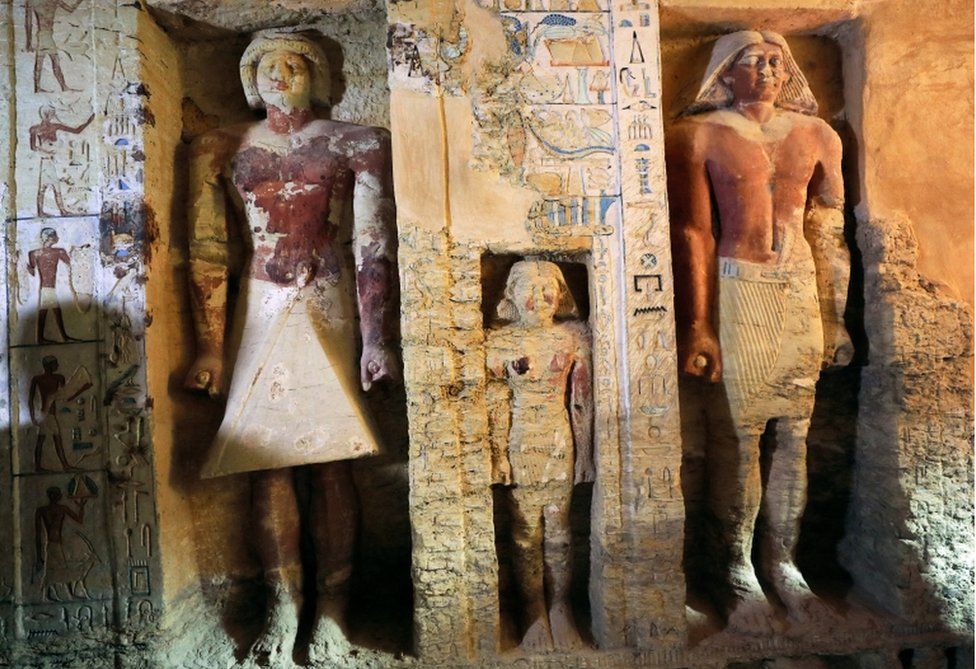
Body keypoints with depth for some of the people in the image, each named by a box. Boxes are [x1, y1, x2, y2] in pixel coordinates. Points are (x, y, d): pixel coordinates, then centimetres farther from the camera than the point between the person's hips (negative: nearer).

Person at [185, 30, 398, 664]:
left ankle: (333, 609, 9)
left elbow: (375, 246, -2)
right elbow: (208, 252, 6)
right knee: (266, 458, -1)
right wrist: (210, 347, 1)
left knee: (330, 459, -3)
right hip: (260, 312, 2)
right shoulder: (221, 149, 11)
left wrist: (377, 339, -10)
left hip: (329, 309, -2)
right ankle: (283, 608, 11)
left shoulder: (356, 143, 5)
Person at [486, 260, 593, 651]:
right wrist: (496, 454, -7)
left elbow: (582, 400, 1)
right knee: (525, 535, 9)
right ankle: (535, 614, 27)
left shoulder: (574, 337, -1)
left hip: (560, 444, 1)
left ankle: (560, 608, 29)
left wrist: (584, 453, 0)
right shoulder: (499, 341, -4)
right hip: (519, 445, 0)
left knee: (558, 531, 10)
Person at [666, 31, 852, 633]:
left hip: (800, 292, 4)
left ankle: (783, 561, 25)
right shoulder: (699, 137, 0)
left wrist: (836, 318, 11)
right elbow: (692, 235, -7)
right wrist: (696, 327, -12)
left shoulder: (818, 137, 12)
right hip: (733, 292, -4)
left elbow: (830, 233, 14)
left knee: (795, 436, 7)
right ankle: (738, 572, 16)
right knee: (735, 437, -1)